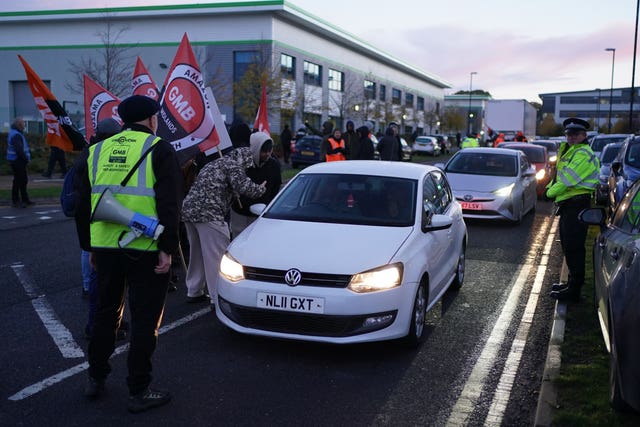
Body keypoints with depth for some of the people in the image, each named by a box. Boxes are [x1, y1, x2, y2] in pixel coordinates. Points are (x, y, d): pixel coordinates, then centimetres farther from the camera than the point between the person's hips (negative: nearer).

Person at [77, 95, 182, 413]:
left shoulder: (97, 151, 12)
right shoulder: (158, 149, -4)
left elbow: (85, 202, 17)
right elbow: (169, 204, -11)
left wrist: (92, 246, 24)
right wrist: (168, 248, -10)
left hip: (105, 247, 5)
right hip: (145, 249, -5)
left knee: (106, 312, 20)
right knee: (145, 318, 3)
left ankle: (95, 379, 30)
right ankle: (139, 392, 9)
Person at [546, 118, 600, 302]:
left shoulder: (583, 154, -13)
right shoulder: (568, 151, 20)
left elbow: (568, 178, -20)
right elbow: (559, 176, 24)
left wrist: (551, 192, -8)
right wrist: (550, 188, 6)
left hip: (577, 205, -10)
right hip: (567, 206, 11)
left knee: (574, 248, -8)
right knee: (568, 246, 18)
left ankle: (574, 290, -4)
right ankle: (572, 282, 29)